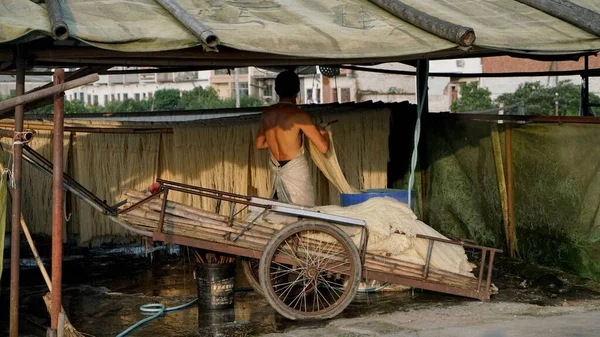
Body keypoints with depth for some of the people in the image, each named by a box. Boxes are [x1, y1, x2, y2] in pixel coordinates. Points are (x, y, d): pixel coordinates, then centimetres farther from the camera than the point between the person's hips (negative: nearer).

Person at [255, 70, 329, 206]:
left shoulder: (267, 113, 1)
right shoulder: (299, 115, -17)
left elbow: (259, 144, 15)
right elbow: (323, 147, -17)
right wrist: (325, 134, 4)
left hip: (275, 171, 6)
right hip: (296, 170, -6)